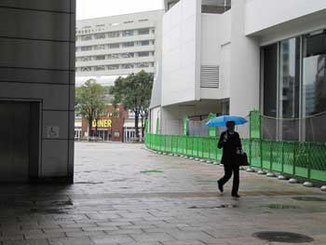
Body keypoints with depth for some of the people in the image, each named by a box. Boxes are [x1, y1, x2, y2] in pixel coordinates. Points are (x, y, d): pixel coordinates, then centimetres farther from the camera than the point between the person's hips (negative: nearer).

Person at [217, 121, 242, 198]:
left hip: (235, 158, 4)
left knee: (236, 175, -3)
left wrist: (239, 150, -2)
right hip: (227, 158, -4)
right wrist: (224, 140, -26)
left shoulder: (236, 134, 10)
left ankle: (234, 192, 3)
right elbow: (219, 146, -10)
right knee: (228, 175, -4)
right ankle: (220, 183, 29)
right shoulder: (224, 134, -4)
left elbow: (239, 145, 18)